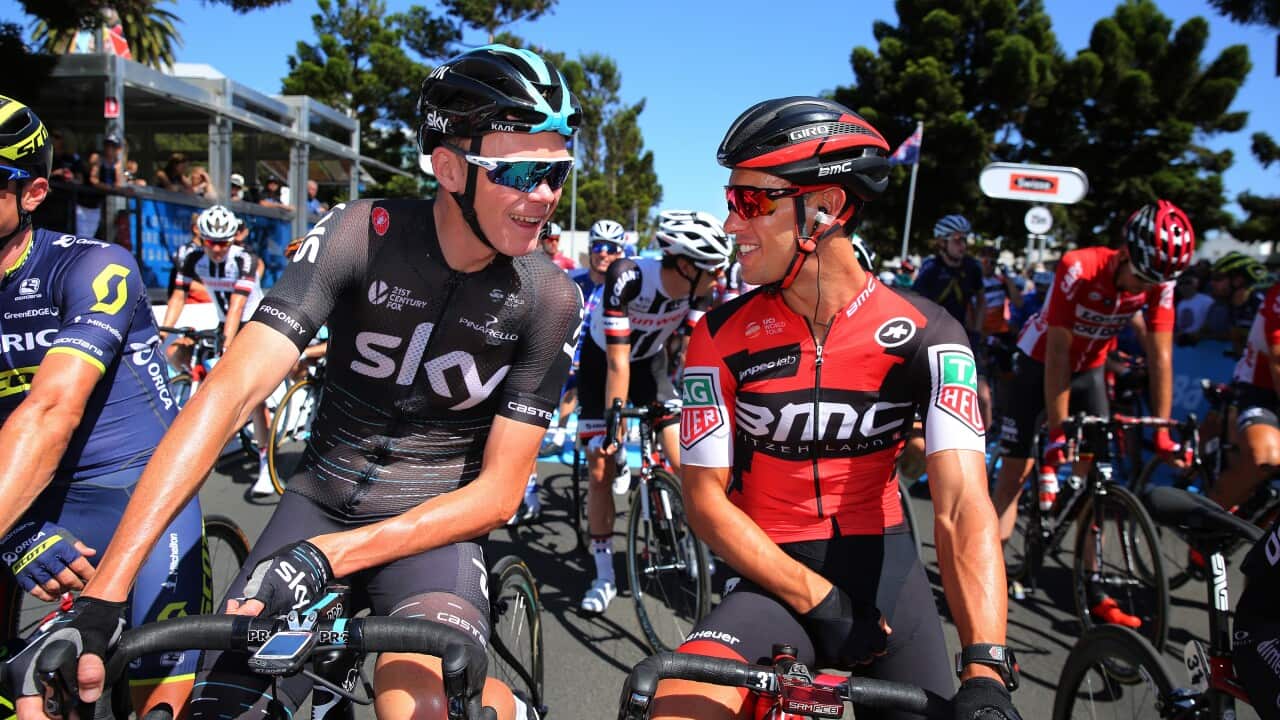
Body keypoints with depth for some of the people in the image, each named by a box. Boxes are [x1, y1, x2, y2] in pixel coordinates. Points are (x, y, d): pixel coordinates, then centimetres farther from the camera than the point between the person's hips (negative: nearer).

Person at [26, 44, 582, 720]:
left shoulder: (551, 300, -14)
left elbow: (497, 492, -13)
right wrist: (99, 597, -31)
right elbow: (231, 391, -24)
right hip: (319, 502, 2)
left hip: (432, 523, -2)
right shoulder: (362, 234, -16)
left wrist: (331, 556, -25)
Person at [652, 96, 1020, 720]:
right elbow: (706, 499, -8)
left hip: (884, 573, 2)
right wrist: (819, 600, -17)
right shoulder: (722, 337, -10)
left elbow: (964, 505, -20)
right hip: (777, 580, -1)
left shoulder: (925, 335, -11)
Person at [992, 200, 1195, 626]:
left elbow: (1160, 356, -12)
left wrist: (1163, 431, -14)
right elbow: (1058, 354, -29)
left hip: (1090, 369, 4)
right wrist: (1057, 433, -29)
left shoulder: (1159, 282, -18)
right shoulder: (1079, 270, -31)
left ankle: (1092, 591, 8)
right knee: (1015, 469, -7)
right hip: (1040, 363, -4)